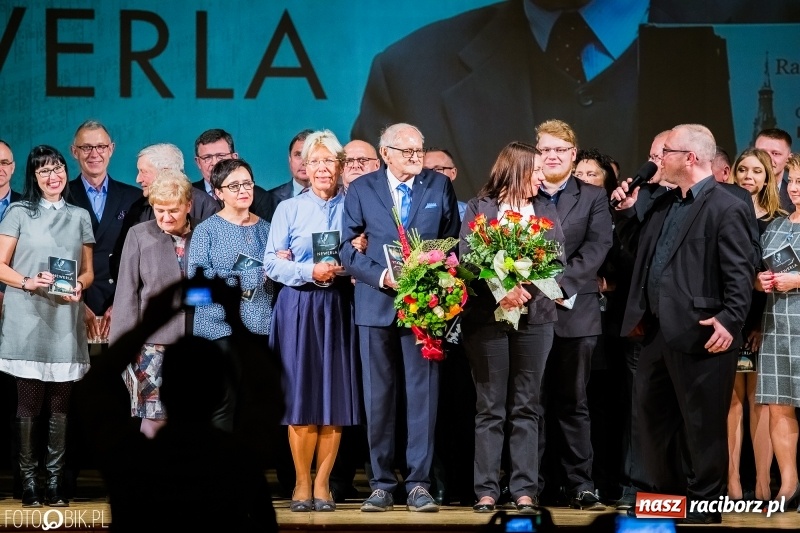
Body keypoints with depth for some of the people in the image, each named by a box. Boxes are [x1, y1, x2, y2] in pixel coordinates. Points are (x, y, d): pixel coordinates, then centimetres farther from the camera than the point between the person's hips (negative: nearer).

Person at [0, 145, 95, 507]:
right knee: (29, 402, -3)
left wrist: (79, 285, -6)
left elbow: (88, 270, 16)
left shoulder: (79, 217, 13)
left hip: (66, 318, 2)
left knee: (60, 403, 1)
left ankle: (55, 480, 4)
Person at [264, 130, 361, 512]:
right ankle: (301, 484, 4)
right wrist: (311, 272, -13)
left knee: (335, 397, -2)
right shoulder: (288, 209, 8)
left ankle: (322, 484, 6)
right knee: (301, 396, -4)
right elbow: (272, 264, 1)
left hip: (339, 307, 1)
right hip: (298, 307, -1)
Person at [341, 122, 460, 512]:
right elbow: (348, 248, 2)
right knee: (378, 398, 3)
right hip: (377, 304, 0)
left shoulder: (439, 186, 6)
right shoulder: (361, 189, 4)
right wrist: (381, 276, -12)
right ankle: (381, 484, 10)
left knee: (423, 394, -2)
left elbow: (454, 242, 7)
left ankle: (418, 483, 2)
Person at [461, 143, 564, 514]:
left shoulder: (546, 212, 12)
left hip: (534, 316, 2)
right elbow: (466, 260, -5)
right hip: (487, 316, -2)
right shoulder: (479, 208, 4)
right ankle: (486, 490, 3)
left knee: (525, 407, 3)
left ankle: (525, 489, 3)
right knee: (490, 408, 0)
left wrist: (526, 289, -15)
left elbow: (557, 261, 2)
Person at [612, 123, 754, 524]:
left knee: (703, 425, 1)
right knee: (647, 417, 16)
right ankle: (660, 493, 30)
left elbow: (740, 274, -15)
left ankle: (704, 506, 12)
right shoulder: (664, 205, 16)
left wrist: (730, 320, -24)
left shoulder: (726, 209, -10)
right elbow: (640, 253, 24)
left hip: (699, 336, -9)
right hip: (659, 333, 9)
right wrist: (627, 213, 14)